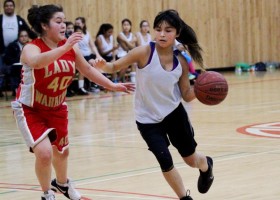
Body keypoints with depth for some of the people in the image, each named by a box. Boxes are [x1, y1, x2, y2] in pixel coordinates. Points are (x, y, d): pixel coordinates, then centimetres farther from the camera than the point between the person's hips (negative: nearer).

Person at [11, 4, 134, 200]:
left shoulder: (71, 47, -10)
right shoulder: (31, 48, -26)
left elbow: (88, 69, 5)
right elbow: (36, 62, -51)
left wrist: (112, 86, 2)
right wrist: (64, 48, -60)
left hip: (57, 107, 6)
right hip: (30, 109, -6)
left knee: (62, 150, 22)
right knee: (44, 153, -21)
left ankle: (62, 183, 53)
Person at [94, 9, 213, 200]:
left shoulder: (181, 61, -9)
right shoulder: (144, 52, -18)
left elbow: (187, 96, 0)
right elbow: (115, 66, -13)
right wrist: (103, 65, -34)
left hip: (174, 113, 2)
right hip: (148, 119, -2)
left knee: (190, 158, 16)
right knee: (165, 162, -11)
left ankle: (206, 166, 55)